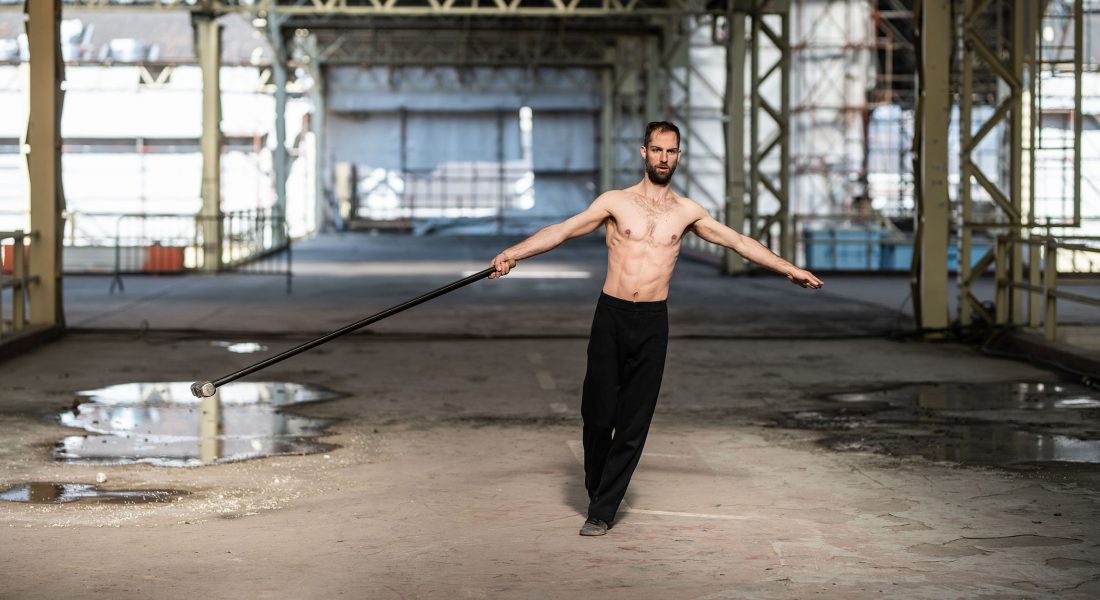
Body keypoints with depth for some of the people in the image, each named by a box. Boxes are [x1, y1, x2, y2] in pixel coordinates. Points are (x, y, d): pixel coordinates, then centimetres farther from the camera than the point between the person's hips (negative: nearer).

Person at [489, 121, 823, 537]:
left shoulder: (686, 211, 10)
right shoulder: (615, 202, 4)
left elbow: (738, 242, 17)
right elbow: (563, 230, -3)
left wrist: (790, 269, 17)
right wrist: (512, 254, -13)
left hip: (653, 322, 1)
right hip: (611, 316, -1)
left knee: (633, 424, -1)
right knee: (597, 413, -2)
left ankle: (603, 510, 7)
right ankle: (595, 489, 24)